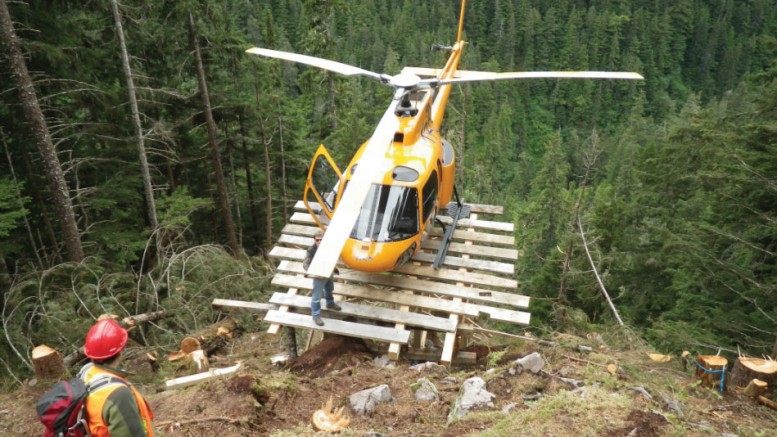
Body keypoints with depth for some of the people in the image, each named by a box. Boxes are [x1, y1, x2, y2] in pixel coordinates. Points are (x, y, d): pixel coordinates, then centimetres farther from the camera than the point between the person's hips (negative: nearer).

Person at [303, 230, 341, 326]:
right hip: (319, 277, -6)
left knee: (329, 290, 31)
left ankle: (330, 303, 59)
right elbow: (305, 264, -27)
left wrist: (334, 267, 8)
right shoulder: (311, 250, -29)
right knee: (317, 297, 7)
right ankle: (316, 315, 24)